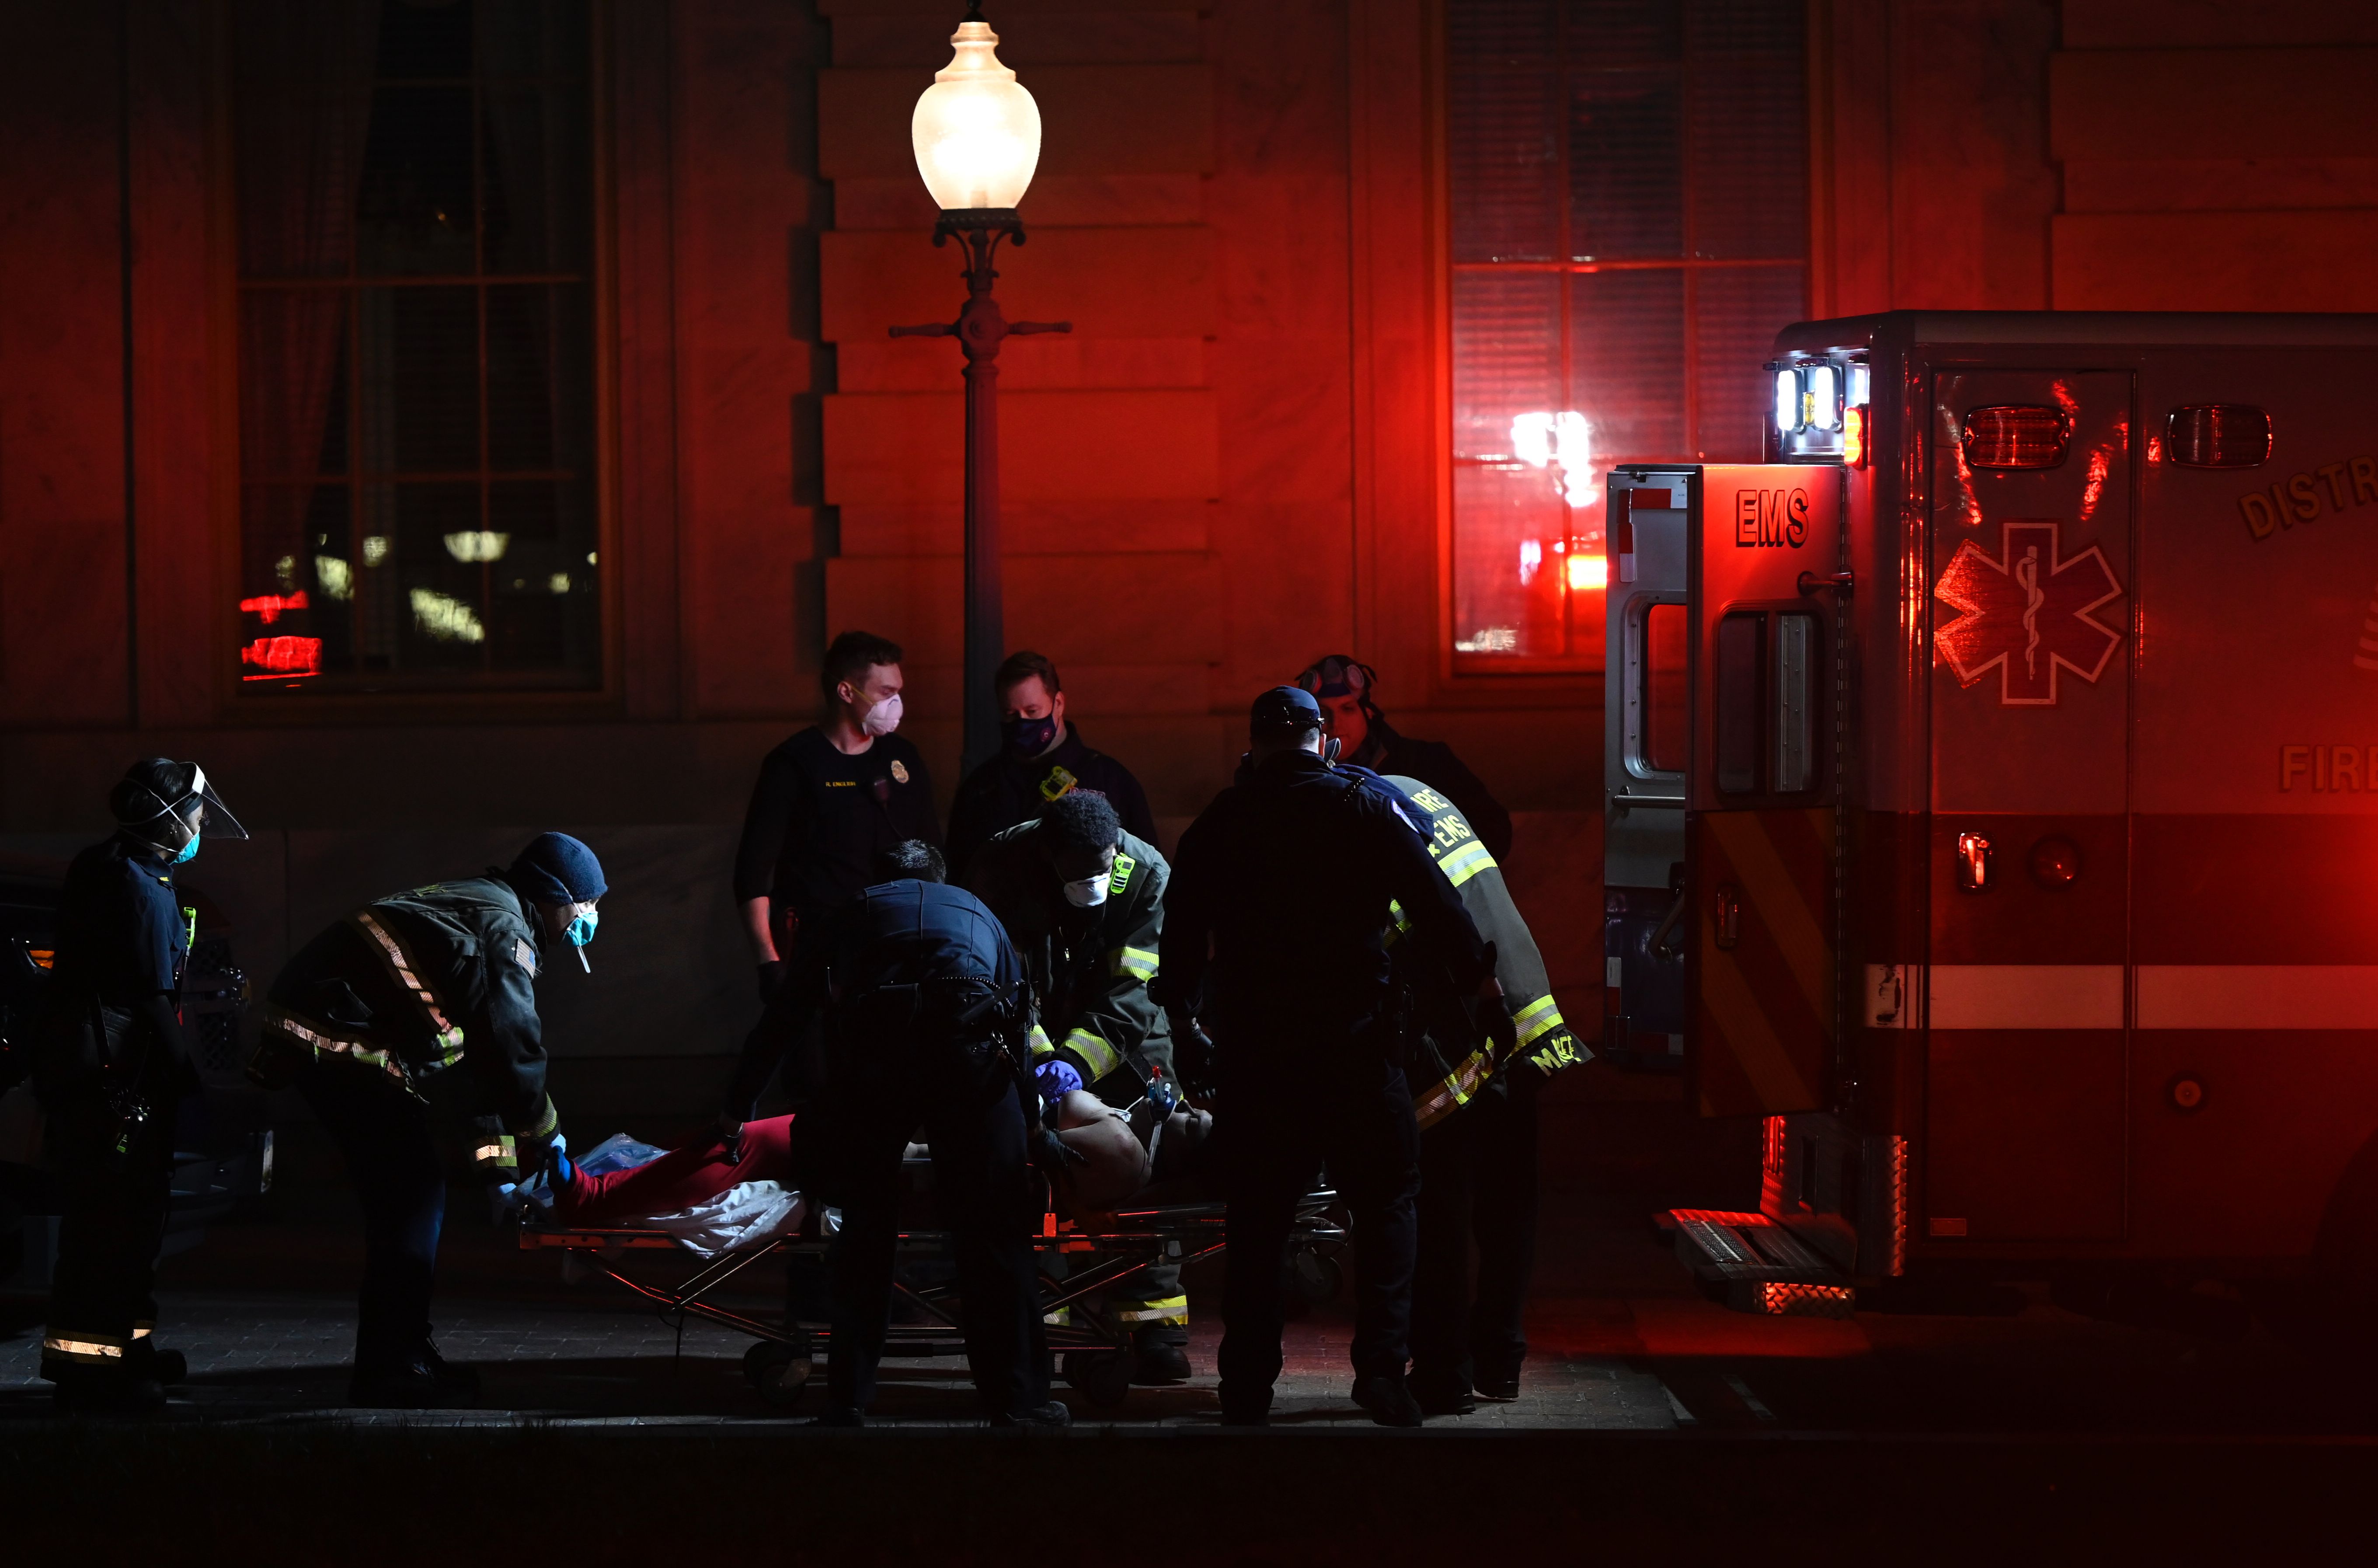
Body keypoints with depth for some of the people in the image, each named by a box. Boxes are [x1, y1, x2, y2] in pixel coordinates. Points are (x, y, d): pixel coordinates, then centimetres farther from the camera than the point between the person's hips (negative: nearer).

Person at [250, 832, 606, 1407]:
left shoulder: (475, 904, 22)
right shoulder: (506, 931, -11)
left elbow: (486, 1045, 26)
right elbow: (514, 1049, -17)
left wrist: (501, 1151, 25)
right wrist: (543, 1137, -2)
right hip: (342, 1041, -10)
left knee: (409, 1190, 15)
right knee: (412, 1192, -7)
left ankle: (400, 1355, 21)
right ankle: (390, 1371, -5)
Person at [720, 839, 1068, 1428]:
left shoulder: (851, 914, 34)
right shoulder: (979, 914, 37)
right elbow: (1021, 1028, 38)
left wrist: (735, 1113, 39)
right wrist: (1035, 1128, 48)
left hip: (870, 1054, 0)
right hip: (968, 1057, 0)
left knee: (866, 1224, 12)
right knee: (993, 1227, 7)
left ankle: (848, 1400, 12)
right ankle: (1018, 1400, 7)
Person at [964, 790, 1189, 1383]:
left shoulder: (1148, 875, -19)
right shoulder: (1003, 865, -20)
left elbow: (1134, 991, -23)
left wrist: (1077, 1057, -34)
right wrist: (1037, 1055, -30)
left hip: (1124, 1038, 0)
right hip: (1034, 1032, 0)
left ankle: (1156, 1330, -7)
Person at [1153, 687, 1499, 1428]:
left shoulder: (1215, 826, 5)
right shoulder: (1365, 811, -3)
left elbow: (1182, 939, 12)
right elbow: (1436, 906, -4)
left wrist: (1181, 1019, 28)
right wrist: (1477, 975, 11)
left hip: (1252, 1051, 2)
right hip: (1353, 1045, -2)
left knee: (1257, 1220, 9)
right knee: (1385, 1203, 8)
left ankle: (1247, 1387, 9)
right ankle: (1381, 1367, -3)